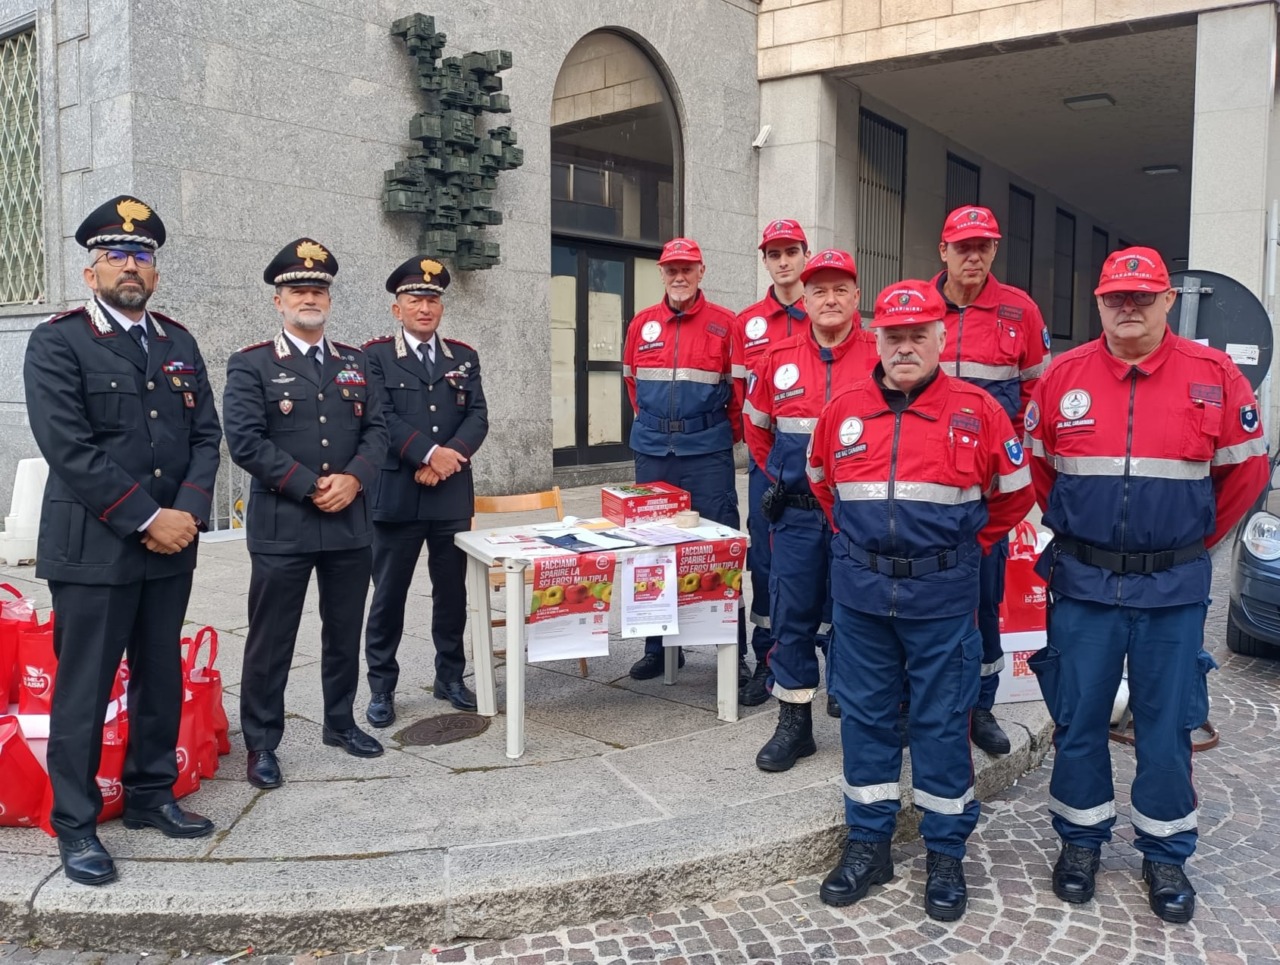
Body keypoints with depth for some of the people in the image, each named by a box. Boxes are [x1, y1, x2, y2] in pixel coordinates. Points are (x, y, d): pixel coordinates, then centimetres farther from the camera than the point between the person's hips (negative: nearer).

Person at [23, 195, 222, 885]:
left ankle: (150, 795, 29)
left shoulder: (179, 343, 12)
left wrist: (187, 512, -8)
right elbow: (70, 449, -14)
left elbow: (205, 436, 7)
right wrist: (145, 519, -16)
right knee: (83, 690, 3)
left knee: (161, 679, 13)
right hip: (92, 549, -5)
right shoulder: (56, 343, -5)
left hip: (171, 546, 5)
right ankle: (74, 824, 17)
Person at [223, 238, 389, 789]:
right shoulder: (250, 365, -2)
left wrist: (353, 479, -11)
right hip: (281, 526, -4)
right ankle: (261, 744, 16)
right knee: (271, 639, 3)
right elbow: (245, 441, -11)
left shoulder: (355, 363, 12)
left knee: (344, 632, 15)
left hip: (350, 523, 4)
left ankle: (340, 723, 32)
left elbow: (376, 430, 7)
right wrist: (310, 486, -16)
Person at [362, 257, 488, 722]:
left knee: (452, 593, 12)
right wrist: (431, 453, -19)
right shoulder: (375, 356, 0)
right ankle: (382, 687, 16)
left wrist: (451, 457, -14)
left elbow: (478, 416, 3)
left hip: (453, 497, 4)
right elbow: (381, 418, -11)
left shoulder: (463, 357, 11)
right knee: (388, 596, 4)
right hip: (397, 496, -3)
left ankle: (450, 678, 26)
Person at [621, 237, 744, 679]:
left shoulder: (725, 323, -2)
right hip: (652, 453, 4)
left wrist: (730, 431, 2)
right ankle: (658, 647, 21)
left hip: (707, 453, -3)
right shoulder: (642, 324, 8)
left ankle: (734, 651, 9)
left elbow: (739, 385, 1)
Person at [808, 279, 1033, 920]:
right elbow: (820, 481, 21)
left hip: (941, 597, -2)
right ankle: (868, 843, 26)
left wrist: (968, 546, 8)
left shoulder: (976, 411, -4)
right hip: (859, 592, 3)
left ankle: (946, 853, 22)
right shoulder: (845, 409, 3)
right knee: (864, 716, 11)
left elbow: (1015, 493, 8)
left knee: (942, 721, 6)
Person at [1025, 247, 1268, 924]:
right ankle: (1080, 839, 27)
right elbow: (1034, 466, 11)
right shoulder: (1062, 377, -1)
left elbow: (1246, 469, 6)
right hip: (1083, 582, 1)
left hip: (1173, 586, 0)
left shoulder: (1215, 376, -3)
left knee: (1167, 723, 9)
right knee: (1078, 717, 9)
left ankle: (1165, 854, 26)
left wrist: (1195, 538, 10)